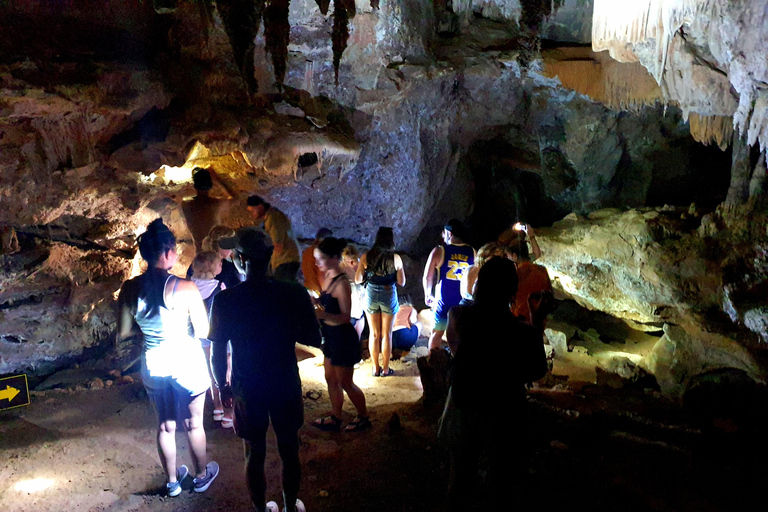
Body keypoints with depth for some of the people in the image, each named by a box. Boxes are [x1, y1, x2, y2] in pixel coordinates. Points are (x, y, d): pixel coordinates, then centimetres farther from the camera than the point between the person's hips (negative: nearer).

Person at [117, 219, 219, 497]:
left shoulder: (130, 289, -9)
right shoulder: (186, 288, -21)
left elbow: (123, 332, -1)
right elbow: (203, 331, -14)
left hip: (153, 364, 4)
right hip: (187, 361, -3)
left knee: (165, 424, 21)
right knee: (193, 423, 17)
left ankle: (172, 480, 37)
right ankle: (202, 475, 36)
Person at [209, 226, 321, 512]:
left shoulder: (224, 301, -18)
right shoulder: (295, 294, -17)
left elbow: (217, 353, -9)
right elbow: (314, 339, -8)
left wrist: (222, 386, 8)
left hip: (247, 391, 0)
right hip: (286, 388, 1)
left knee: (254, 455, 19)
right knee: (289, 452, 21)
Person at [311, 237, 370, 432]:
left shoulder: (341, 284, -25)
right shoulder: (328, 276, 2)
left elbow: (345, 317, -24)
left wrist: (323, 315, -36)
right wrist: (315, 303, -3)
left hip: (343, 338, -9)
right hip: (331, 336, 9)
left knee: (345, 383, 8)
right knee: (331, 379, 18)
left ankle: (363, 417, 27)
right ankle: (335, 418, 34)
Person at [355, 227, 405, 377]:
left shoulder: (366, 257, -8)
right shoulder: (395, 258, -11)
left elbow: (357, 280, -5)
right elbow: (401, 282, -7)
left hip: (371, 295, 1)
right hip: (389, 296, -1)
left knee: (374, 334, 14)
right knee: (386, 334, 11)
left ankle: (376, 368, 21)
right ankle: (385, 369, 19)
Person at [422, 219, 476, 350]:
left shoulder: (439, 251, -7)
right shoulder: (473, 253, 0)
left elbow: (427, 277, -2)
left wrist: (428, 295, 15)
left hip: (444, 301, -2)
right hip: (465, 303, 2)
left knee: (437, 333, 11)